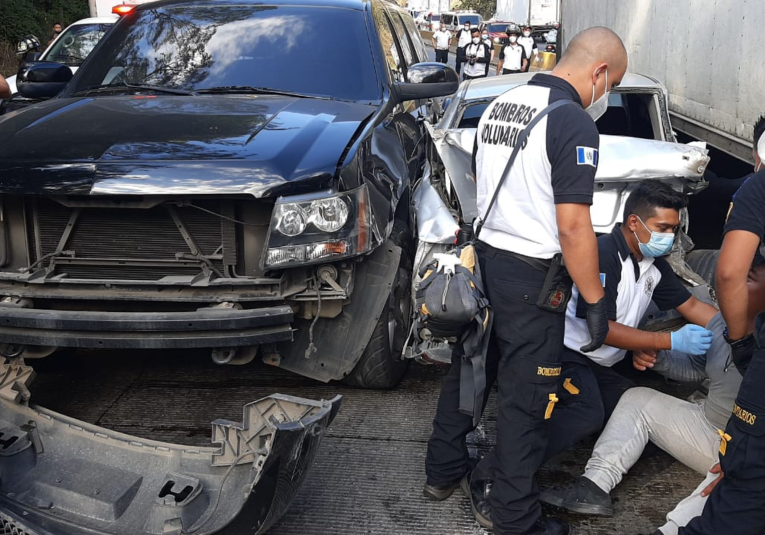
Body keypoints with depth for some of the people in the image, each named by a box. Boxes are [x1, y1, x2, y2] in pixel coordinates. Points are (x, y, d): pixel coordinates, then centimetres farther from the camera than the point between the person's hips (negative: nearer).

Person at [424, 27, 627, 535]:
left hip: (481, 258, 8)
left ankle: (443, 472, 37)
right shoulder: (573, 122, -17)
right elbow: (572, 226, -21)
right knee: (525, 398, 4)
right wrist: (595, 301, -14)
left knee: (467, 371, 21)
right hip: (531, 278, -8)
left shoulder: (499, 107, 8)